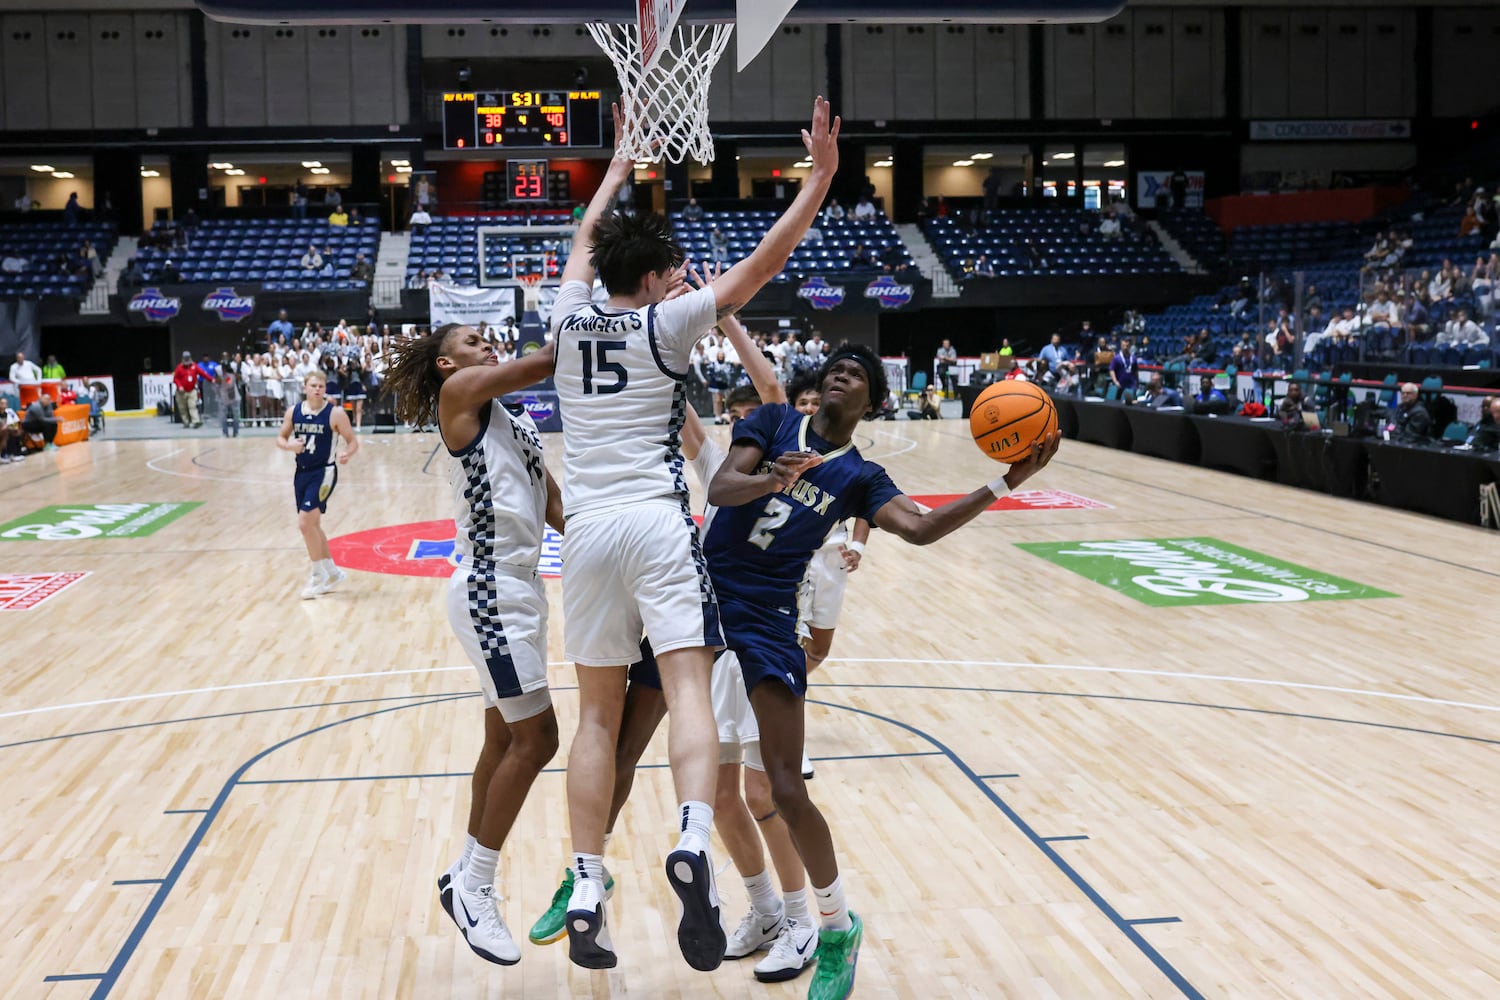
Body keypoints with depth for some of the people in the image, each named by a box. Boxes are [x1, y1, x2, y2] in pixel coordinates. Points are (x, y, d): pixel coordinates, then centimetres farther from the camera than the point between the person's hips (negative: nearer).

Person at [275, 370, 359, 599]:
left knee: (305, 522, -15)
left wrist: (347, 454, -27)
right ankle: (332, 572, 29)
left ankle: (320, 576, 1)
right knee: (312, 525, 13)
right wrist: (289, 446, -11)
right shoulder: (293, 412, 3)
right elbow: (280, 438, 12)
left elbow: (353, 440, -5)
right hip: (302, 472, 6)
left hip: (324, 472, -6)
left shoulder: (335, 413, -10)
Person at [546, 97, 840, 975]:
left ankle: (587, 889, 5)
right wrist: (820, 179, -4)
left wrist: (622, 164, 45)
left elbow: (586, 240, 33)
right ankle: (694, 843, -38)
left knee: (600, 713, 9)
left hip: (588, 530, 4)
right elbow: (760, 267, -5)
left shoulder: (571, 319, 13)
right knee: (688, 685, -13)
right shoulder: (665, 324, 2)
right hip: (657, 523, -4)